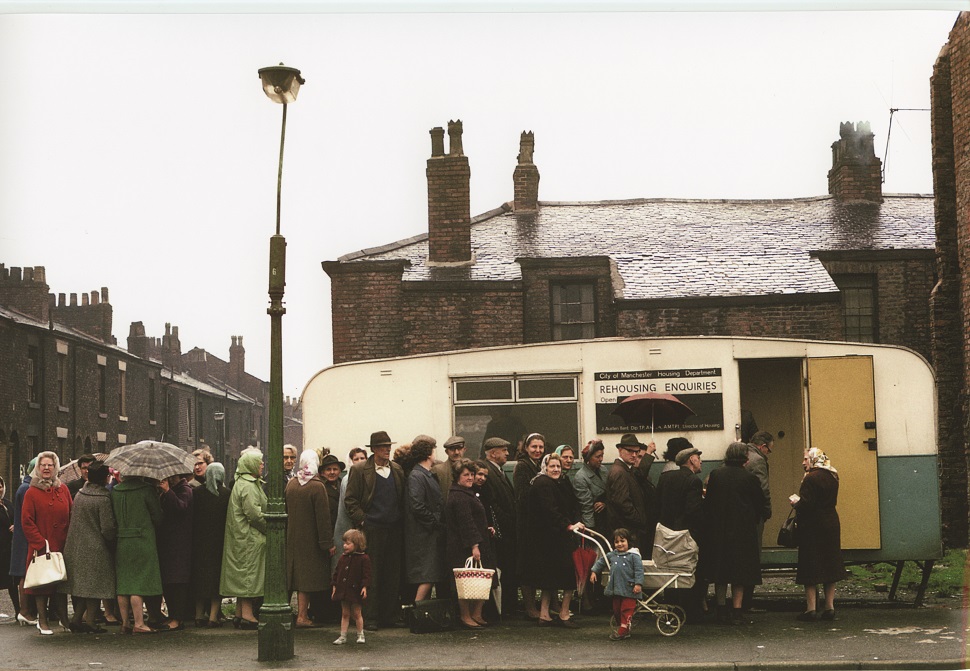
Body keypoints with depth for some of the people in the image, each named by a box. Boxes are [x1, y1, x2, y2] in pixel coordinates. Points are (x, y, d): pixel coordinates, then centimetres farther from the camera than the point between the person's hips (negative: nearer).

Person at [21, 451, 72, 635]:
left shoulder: (63, 490, 10)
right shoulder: (32, 493, -2)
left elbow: (71, 516, 11)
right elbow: (27, 522, -5)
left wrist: (69, 539, -1)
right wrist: (40, 543, -12)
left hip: (62, 546, 3)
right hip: (40, 548, -3)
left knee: (62, 582, 7)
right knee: (42, 582, 0)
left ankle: (64, 619, 14)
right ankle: (42, 621, 8)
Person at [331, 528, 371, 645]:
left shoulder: (363, 558, -9)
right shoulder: (343, 557, 8)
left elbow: (366, 574, -10)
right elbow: (337, 572, 14)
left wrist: (364, 587, -18)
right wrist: (335, 585, 10)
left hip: (355, 590, -5)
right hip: (343, 589, 5)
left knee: (357, 613, 6)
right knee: (345, 614, 9)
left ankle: (360, 635, 19)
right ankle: (343, 636, 13)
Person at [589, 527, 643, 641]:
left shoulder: (633, 556, -8)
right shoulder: (611, 555, 9)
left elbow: (639, 570, -12)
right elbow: (601, 561, 24)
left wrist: (638, 584, -19)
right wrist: (594, 571, 18)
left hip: (629, 590, -6)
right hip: (616, 588, 6)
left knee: (626, 609, -6)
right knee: (616, 609, 13)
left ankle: (623, 630, -7)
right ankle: (619, 626, 24)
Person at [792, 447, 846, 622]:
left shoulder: (811, 478, -18)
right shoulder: (832, 477, 8)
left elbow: (806, 505, -23)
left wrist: (796, 502, -3)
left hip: (813, 528, -8)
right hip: (831, 525, 8)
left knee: (810, 570, -2)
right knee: (830, 566, 12)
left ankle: (811, 609, -3)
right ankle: (830, 607, 14)